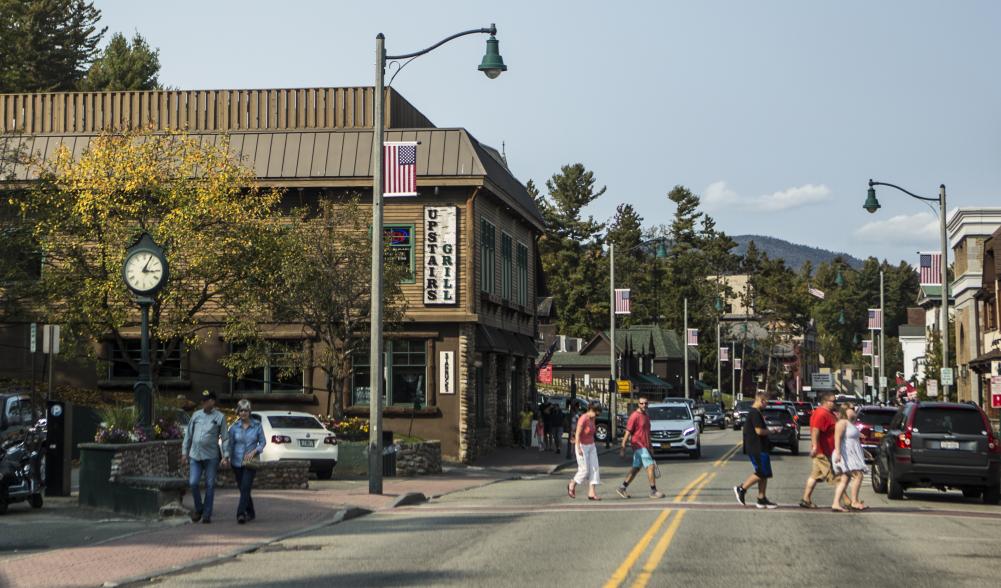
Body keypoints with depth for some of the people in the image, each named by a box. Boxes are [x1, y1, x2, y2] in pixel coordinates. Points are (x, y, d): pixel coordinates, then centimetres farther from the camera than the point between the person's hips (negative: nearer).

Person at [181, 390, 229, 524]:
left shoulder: (220, 417, 2)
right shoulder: (196, 415, 10)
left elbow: (225, 438, 0)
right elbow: (188, 435, 14)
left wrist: (226, 456, -7)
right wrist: (184, 452, 10)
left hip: (211, 456, -2)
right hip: (195, 456, 2)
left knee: (210, 485, 2)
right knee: (193, 483, -6)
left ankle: (207, 514, 10)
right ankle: (198, 509, 15)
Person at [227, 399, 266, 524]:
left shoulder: (257, 425, -1)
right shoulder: (234, 427, 2)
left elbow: (263, 442, 4)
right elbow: (230, 444, 4)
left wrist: (254, 452, -11)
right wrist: (227, 458, -7)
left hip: (251, 462, -3)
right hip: (237, 462, 3)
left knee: (245, 488, -16)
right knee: (242, 489, 10)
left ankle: (241, 513, -22)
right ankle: (250, 513, 27)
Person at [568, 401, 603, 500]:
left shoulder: (592, 418, 4)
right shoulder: (583, 419, -21)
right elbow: (577, 434, -23)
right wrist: (578, 449, -27)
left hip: (591, 446, 8)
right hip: (582, 447, -8)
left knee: (594, 468, -2)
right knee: (584, 470, -4)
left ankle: (592, 493, -3)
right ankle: (572, 486, 20)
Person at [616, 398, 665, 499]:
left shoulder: (646, 416, 15)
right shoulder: (635, 416, -12)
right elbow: (628, 432, -14)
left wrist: (650, 448, 23)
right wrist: (623, 448, -16)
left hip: (645, 447, 9)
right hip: (639, 446, -9)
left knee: (636, 468, 11)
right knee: (650, 466, -9)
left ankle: (622, 488, 17)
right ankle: (653, 491, -3)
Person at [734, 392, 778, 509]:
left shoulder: (752, 412, 16)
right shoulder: (755, 413, -16)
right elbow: (759, 431, -23)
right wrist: (769, 430, -6)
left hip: (759, 448, 10)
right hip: (757, 449, -10)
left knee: (763, 474, 10)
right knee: (762, 473, -7)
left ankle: (761, 499, 12)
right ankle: (741, 488, 1)